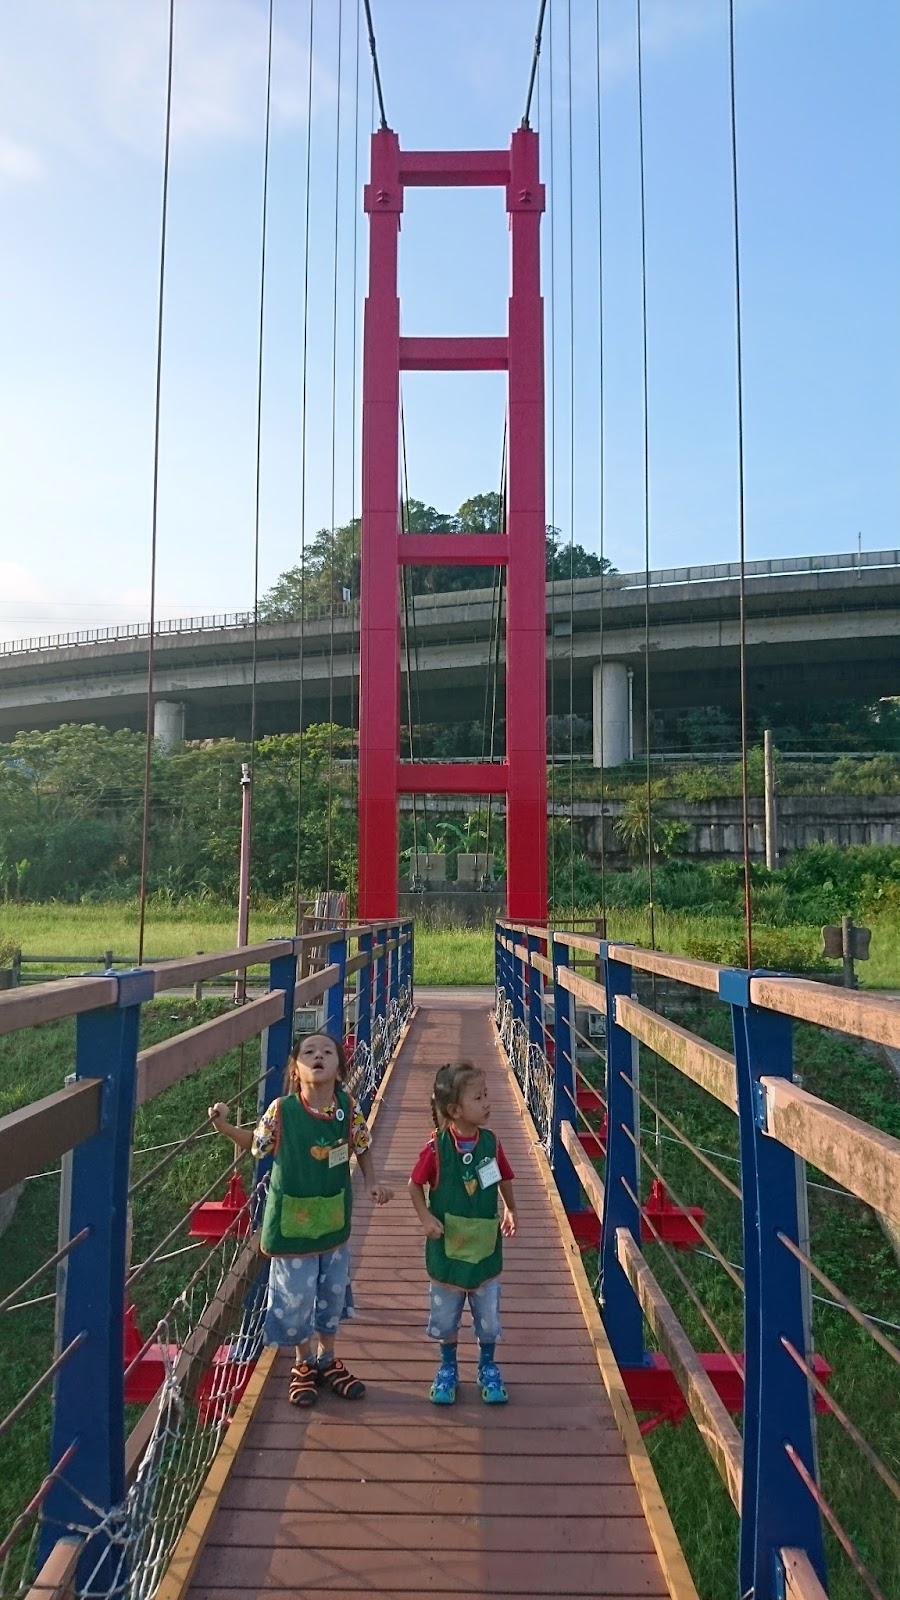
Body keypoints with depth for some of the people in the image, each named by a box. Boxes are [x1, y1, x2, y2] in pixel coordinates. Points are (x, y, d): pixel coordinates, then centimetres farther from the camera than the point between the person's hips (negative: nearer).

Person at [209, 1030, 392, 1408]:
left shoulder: (348, 1107, -14)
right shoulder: (282, 1110, -20)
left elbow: (362, 1146, 4)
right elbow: (255, 1143, -2)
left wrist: (372, 1182, -6)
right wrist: (224, 1126, -15)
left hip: (335, 1218, 3)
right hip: (292, 1221, -3)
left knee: (333, 1293, 18)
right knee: (295, 1297, 9)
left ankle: (327, 1360, 42)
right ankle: (304, 1365, 35)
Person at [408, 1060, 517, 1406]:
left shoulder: (490, 1142, -11)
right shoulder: (437, 1147, -19)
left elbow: (504, 1178, 8)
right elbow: (415, 1184, -6)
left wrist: (510, 1210, 14)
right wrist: (426, 1217, -18)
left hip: (485, 1245, 2)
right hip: (447, 1245, -2)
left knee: (489, 1313, 13)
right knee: (445, 1312, 15)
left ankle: (488, 1368, 37)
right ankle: (448, 1368, 38)